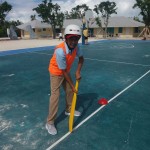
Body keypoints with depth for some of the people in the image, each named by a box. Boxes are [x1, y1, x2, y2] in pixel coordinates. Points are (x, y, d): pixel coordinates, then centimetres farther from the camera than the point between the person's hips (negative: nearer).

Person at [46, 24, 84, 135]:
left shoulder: (75, 46, -17)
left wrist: (78, 72, -14)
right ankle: (50, 123, 1)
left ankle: (69, 110, 40)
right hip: (56, 72, -7)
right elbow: (64, 72, -29)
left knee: (70, 91, 15)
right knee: (55, 96, -10)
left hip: (65, 71, 7)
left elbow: (81, 58, 1)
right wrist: (73, 85, -20)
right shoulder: (60, 51, -37)